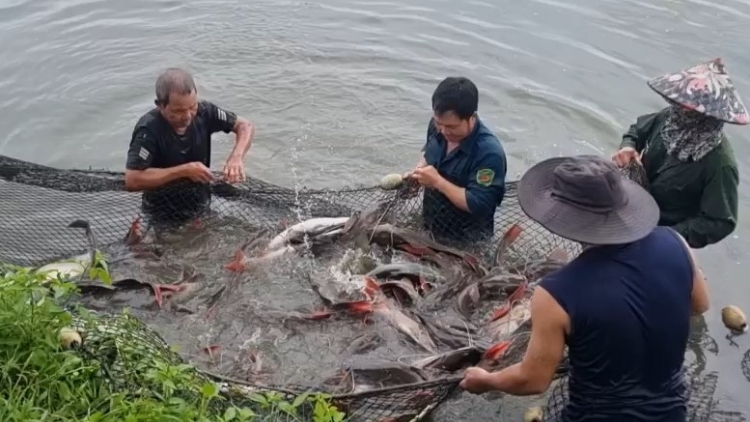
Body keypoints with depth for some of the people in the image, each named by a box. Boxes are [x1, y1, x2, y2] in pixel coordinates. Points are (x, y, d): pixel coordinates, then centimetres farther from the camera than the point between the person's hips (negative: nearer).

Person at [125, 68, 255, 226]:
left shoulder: (203, 111, -15)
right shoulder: (148, 129, -27)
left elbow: (245, 126, -4)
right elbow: (131, 181, -32)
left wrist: (236, 157, -24)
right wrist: (183, 170, -30)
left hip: (201, 208, 4)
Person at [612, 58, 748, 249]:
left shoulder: (719, 163, -32)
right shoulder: (670, 117, -15)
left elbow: (720, 223, -28)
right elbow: (638, 129, 6)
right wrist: (628, 146, -16)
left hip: (665, 231, -6)